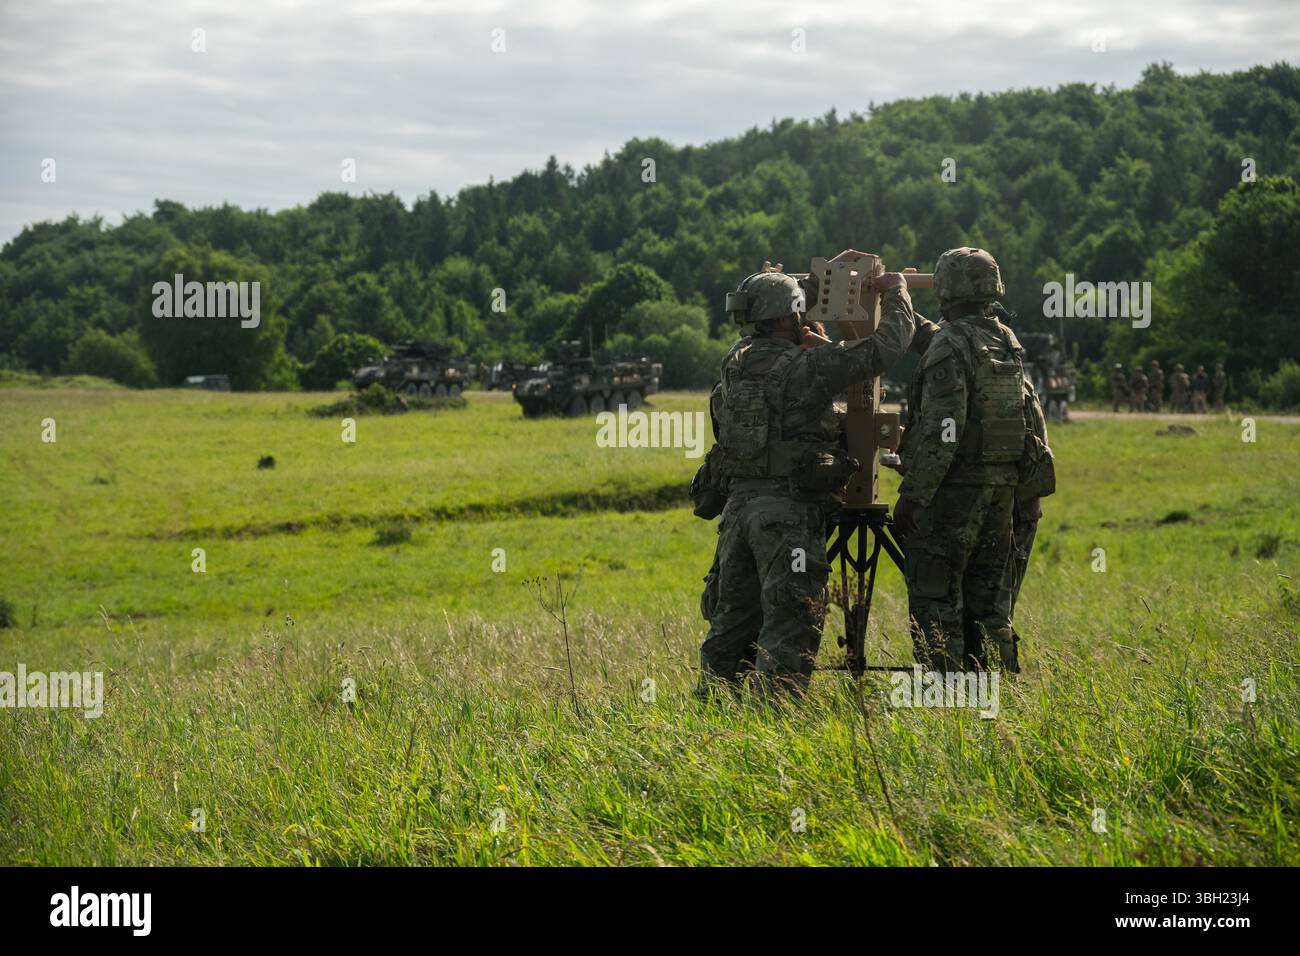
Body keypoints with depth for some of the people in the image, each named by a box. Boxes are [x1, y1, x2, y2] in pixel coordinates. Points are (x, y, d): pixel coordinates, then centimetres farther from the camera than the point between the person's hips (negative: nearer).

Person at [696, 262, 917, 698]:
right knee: (790, 623, -4)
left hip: (739, 504, 7)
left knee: (732, 618, 14)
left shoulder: (737, 362, 7)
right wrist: (896, 292, 6)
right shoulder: (804, 366, -13)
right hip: (789, 510, -7)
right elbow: (886, 347, -9)